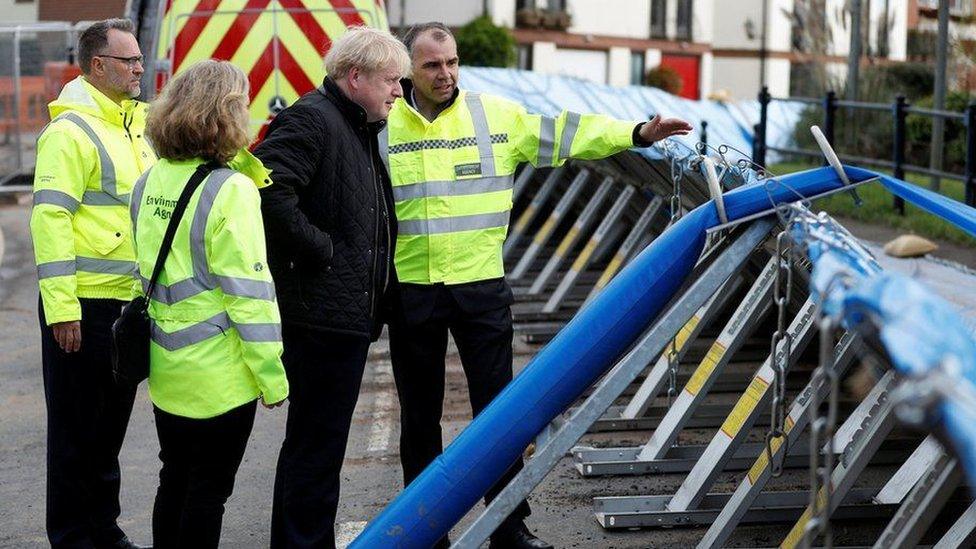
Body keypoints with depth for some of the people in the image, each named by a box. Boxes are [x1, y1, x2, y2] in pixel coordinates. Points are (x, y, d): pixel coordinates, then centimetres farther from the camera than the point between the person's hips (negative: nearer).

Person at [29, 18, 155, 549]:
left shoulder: (133, 126, 13)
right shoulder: (71, 131, -13)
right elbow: (50, 217, -18)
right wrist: (61, 309, -21)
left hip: (130, 302, 8)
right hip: (85, 306, -8)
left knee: (110, 425, 17)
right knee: (77, 430, 3)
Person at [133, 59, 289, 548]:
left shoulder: (150, 182, 4)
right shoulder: (231, 191, -18)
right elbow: (249, 291, -18)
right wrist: (272, 375, -14)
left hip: (165, 367, 7)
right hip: (218, 374, -7)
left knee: (175, 480, 19)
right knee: (209, 489, 5)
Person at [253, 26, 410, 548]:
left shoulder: (359, 128, 19)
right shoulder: (310, 119, -13)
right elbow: (269, 187, -28)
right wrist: (319, 247, -21)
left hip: (350, 314, 10)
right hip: (321, 312, -10)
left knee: (319, 441, 18)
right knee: (315, 442, -4)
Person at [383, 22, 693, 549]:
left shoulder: (495, 115, 1)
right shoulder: (381, 122, -1)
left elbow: (567, 132, 0)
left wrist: (637, 133, -7)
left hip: (482, 286, 1)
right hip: (410, 289, 0)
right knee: (419, 413, 10)